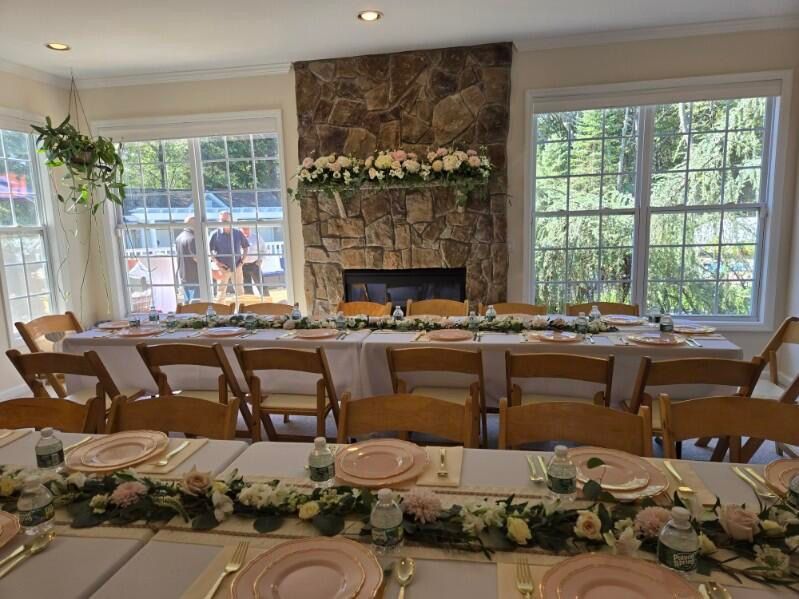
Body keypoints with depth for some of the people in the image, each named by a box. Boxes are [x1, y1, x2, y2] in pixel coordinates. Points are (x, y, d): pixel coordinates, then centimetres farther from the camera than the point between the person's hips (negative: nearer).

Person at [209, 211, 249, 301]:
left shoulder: (238, 233, -1)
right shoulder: (215, 234, -5)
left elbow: (245, 247, 9)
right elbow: (209, 250, -2)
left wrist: (242, 260, -1)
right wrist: (216, 262, -11)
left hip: (237, 267, 2)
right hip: (223, 268, -2)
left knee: (240, 291, 11)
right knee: (221, 292, 4)